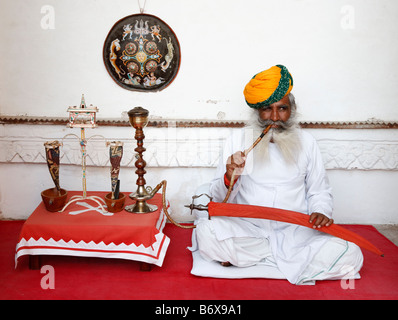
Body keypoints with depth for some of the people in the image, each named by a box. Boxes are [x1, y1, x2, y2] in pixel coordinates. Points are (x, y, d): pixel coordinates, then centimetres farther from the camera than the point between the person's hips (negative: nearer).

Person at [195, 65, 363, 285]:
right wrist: (229, 178, -19)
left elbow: (319, 191, 14)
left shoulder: (305, 142, 8)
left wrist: (321, 212, -9)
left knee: (350, 256, -23)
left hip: (295, 232, 1)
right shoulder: (237, 140, 4)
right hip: (247, 228, -1)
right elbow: (219, 198, 3)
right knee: (205, 232, -30)